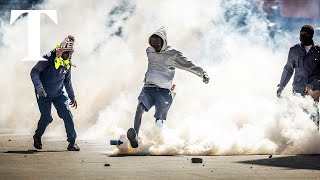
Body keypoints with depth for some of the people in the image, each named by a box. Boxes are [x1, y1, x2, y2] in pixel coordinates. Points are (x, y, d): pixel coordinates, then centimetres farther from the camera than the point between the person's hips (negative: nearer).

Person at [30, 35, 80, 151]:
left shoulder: (67, 63, 1)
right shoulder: (48, 59, -18)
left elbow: (67, 81, 16)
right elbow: (34, 72, -20)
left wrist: (72, 97, 18)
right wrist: (39, 87, -33)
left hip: (59, 94, 5)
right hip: (44, 94, -5)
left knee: (67, 115, -8)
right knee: (46, 118, -6)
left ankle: (72, 142, -1)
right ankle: (37, 137, 23)